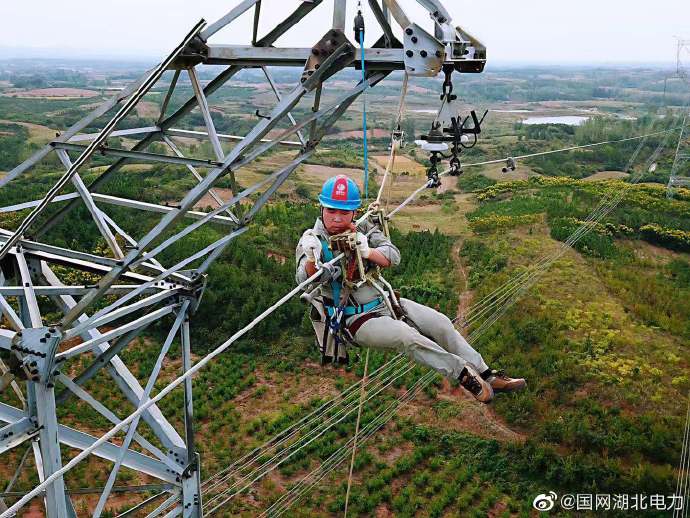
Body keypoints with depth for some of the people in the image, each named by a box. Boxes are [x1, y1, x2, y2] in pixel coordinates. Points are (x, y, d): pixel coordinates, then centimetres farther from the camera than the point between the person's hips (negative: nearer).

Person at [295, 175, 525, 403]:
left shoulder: (363, 229, 1)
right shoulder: (312, 240, -11)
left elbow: (394, 256, -10)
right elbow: (304, 279, -26)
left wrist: (367, 252, -31)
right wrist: (311, 260, -50)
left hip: (385, 302, 5)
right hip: (357, 319, -5)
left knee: (441, 323, -2)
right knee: (406, 336, -28)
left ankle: (486, 375, 9)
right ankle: (463, 373, -14)